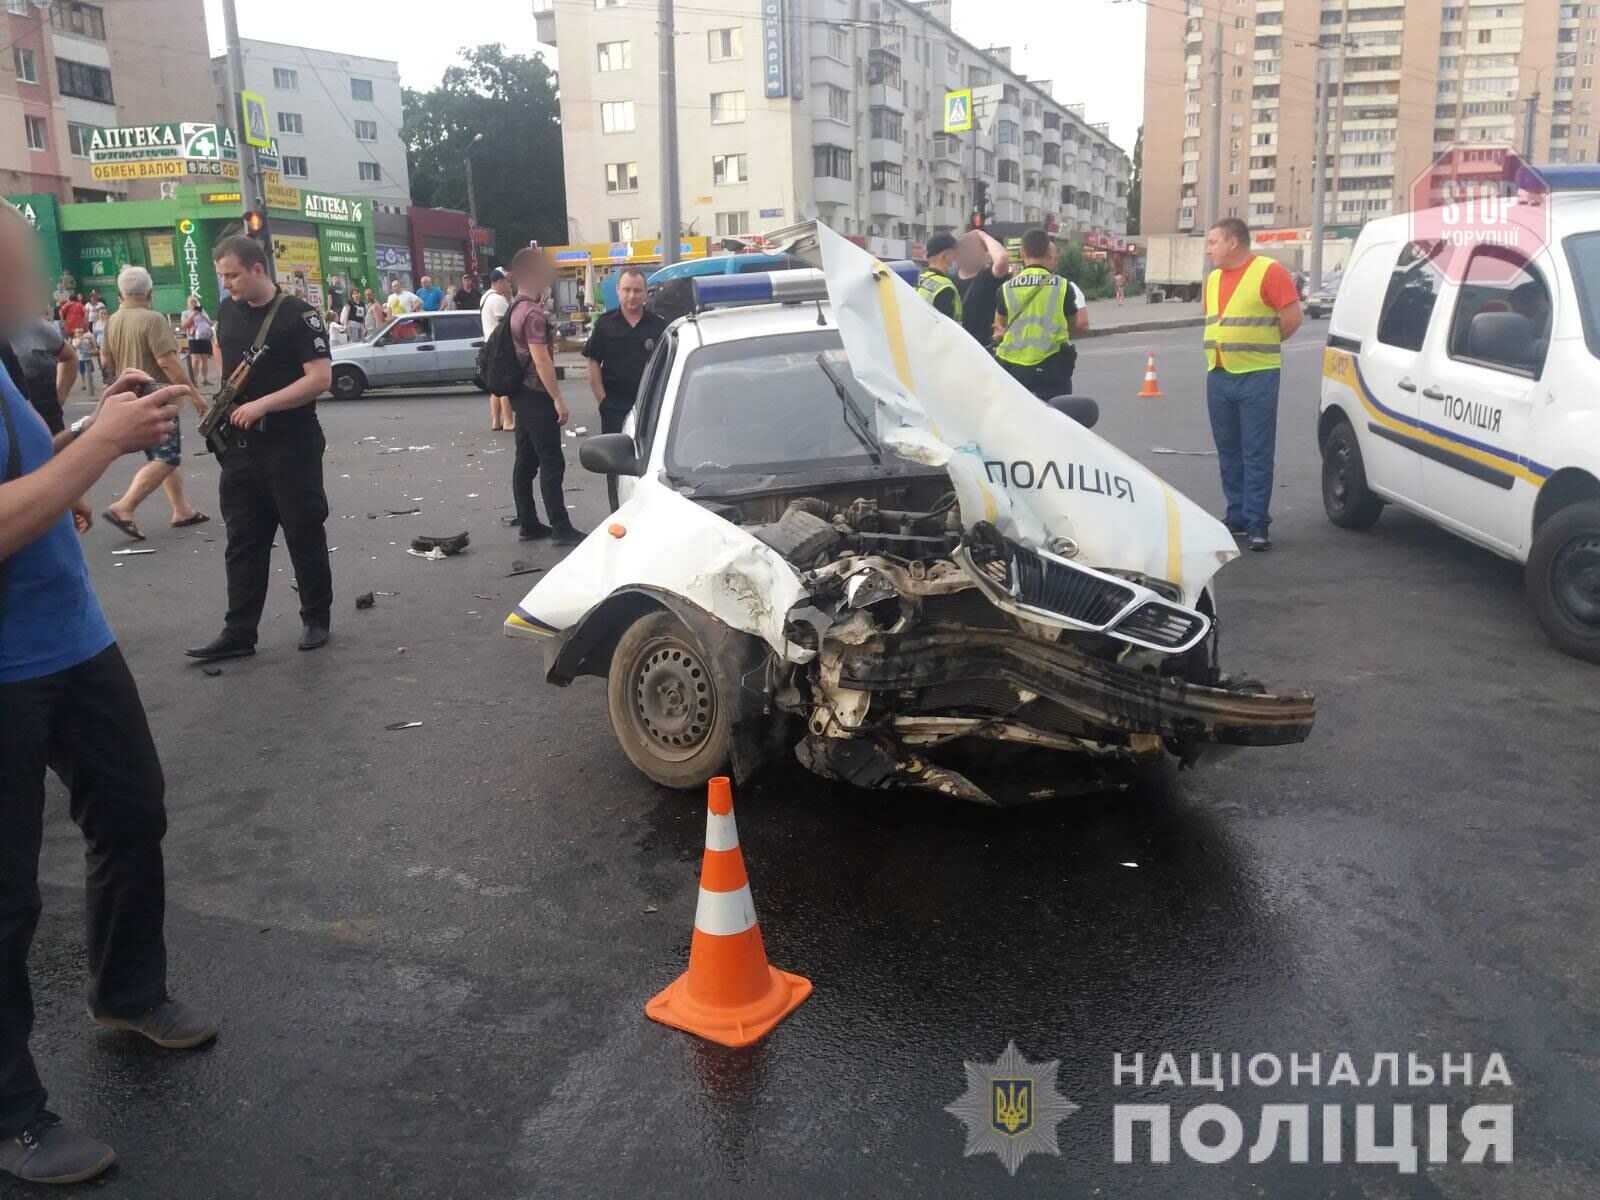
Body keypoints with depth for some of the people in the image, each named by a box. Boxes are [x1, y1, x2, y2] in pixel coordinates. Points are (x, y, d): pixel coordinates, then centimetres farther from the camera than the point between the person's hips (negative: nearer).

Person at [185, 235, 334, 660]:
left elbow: (321, 377, -18)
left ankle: (316, 620, 19)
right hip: (240, 446, 6)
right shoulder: (227, 310, 8)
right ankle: (238, 633, 11)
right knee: (243, 541, 7)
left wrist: (263, 404, -23)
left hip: (292, 446, -6)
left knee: (304, 536, 5)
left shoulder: (298, 315, -12)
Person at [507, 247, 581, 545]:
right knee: (552, 463, -8)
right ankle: (561, 529, -7)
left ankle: (528, 524, 15)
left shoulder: (516, 308, 12)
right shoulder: (533, 312, -18)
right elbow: (540, 359, -23)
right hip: (536, 396, -10)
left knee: (526, 461, 11)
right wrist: (558, 399, -23)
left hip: (522, 394, 10)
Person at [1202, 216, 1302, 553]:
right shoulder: (1213, 279, 14)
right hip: (1218, 377, 7)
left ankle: (1257, 523, -2)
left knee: (1257, 455, -4)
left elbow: (1292, 317, -9)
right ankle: (1237, 515, 20)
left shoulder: (1269, 272, -8)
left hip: (1257, 377, -7)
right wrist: (1230, 347, 11)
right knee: (1228, 452, 11)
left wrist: (1259, 345, 2)